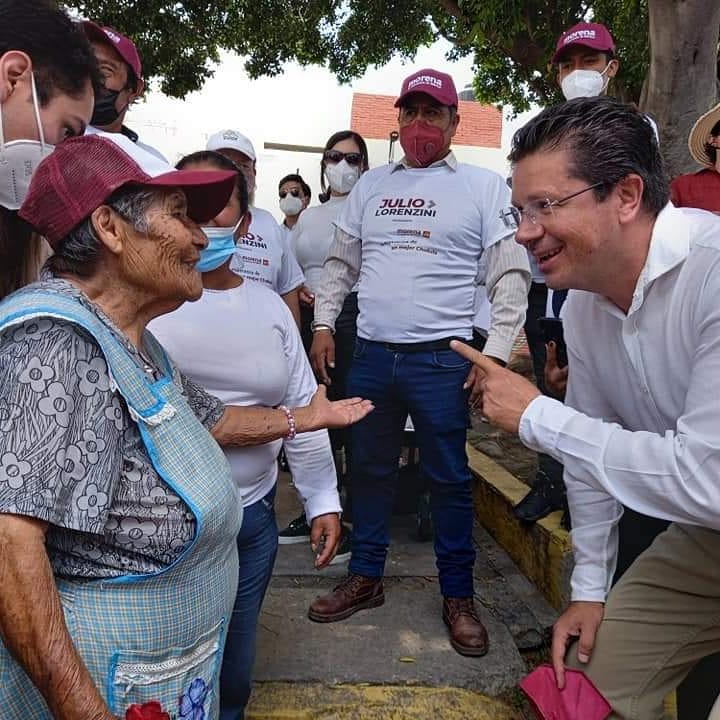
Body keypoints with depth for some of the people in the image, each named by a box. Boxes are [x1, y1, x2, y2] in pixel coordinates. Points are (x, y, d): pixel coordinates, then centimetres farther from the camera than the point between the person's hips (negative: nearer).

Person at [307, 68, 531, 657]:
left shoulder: (484, 186, 1)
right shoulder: (371, 185, 12)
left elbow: (512, 275, -2)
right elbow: (340, 263, 17)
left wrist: (497, 352, -10)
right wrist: (323, 325, 8)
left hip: (441, 360, -4)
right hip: (371, 355, 4)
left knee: (450, 480, 5)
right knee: (370, 470, 13)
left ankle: (458, 596, 22)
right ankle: (365, 578, 30)